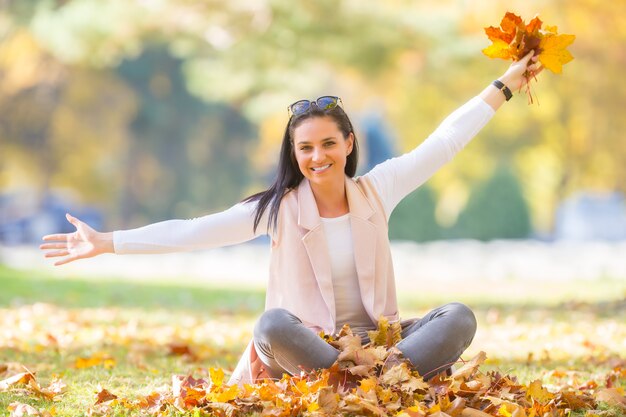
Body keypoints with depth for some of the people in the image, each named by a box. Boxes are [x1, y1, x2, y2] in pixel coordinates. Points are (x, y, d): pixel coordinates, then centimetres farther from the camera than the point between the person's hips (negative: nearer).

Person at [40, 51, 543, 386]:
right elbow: (192, 231, -8)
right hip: (310, 347, -2)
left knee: (459, 317, -24)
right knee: (272, 325, -37)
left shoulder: (376, 190, 3)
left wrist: (505, 85, 8)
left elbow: (442, 142, 7)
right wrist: (105, 243, -15)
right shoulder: (280, 207, -3)